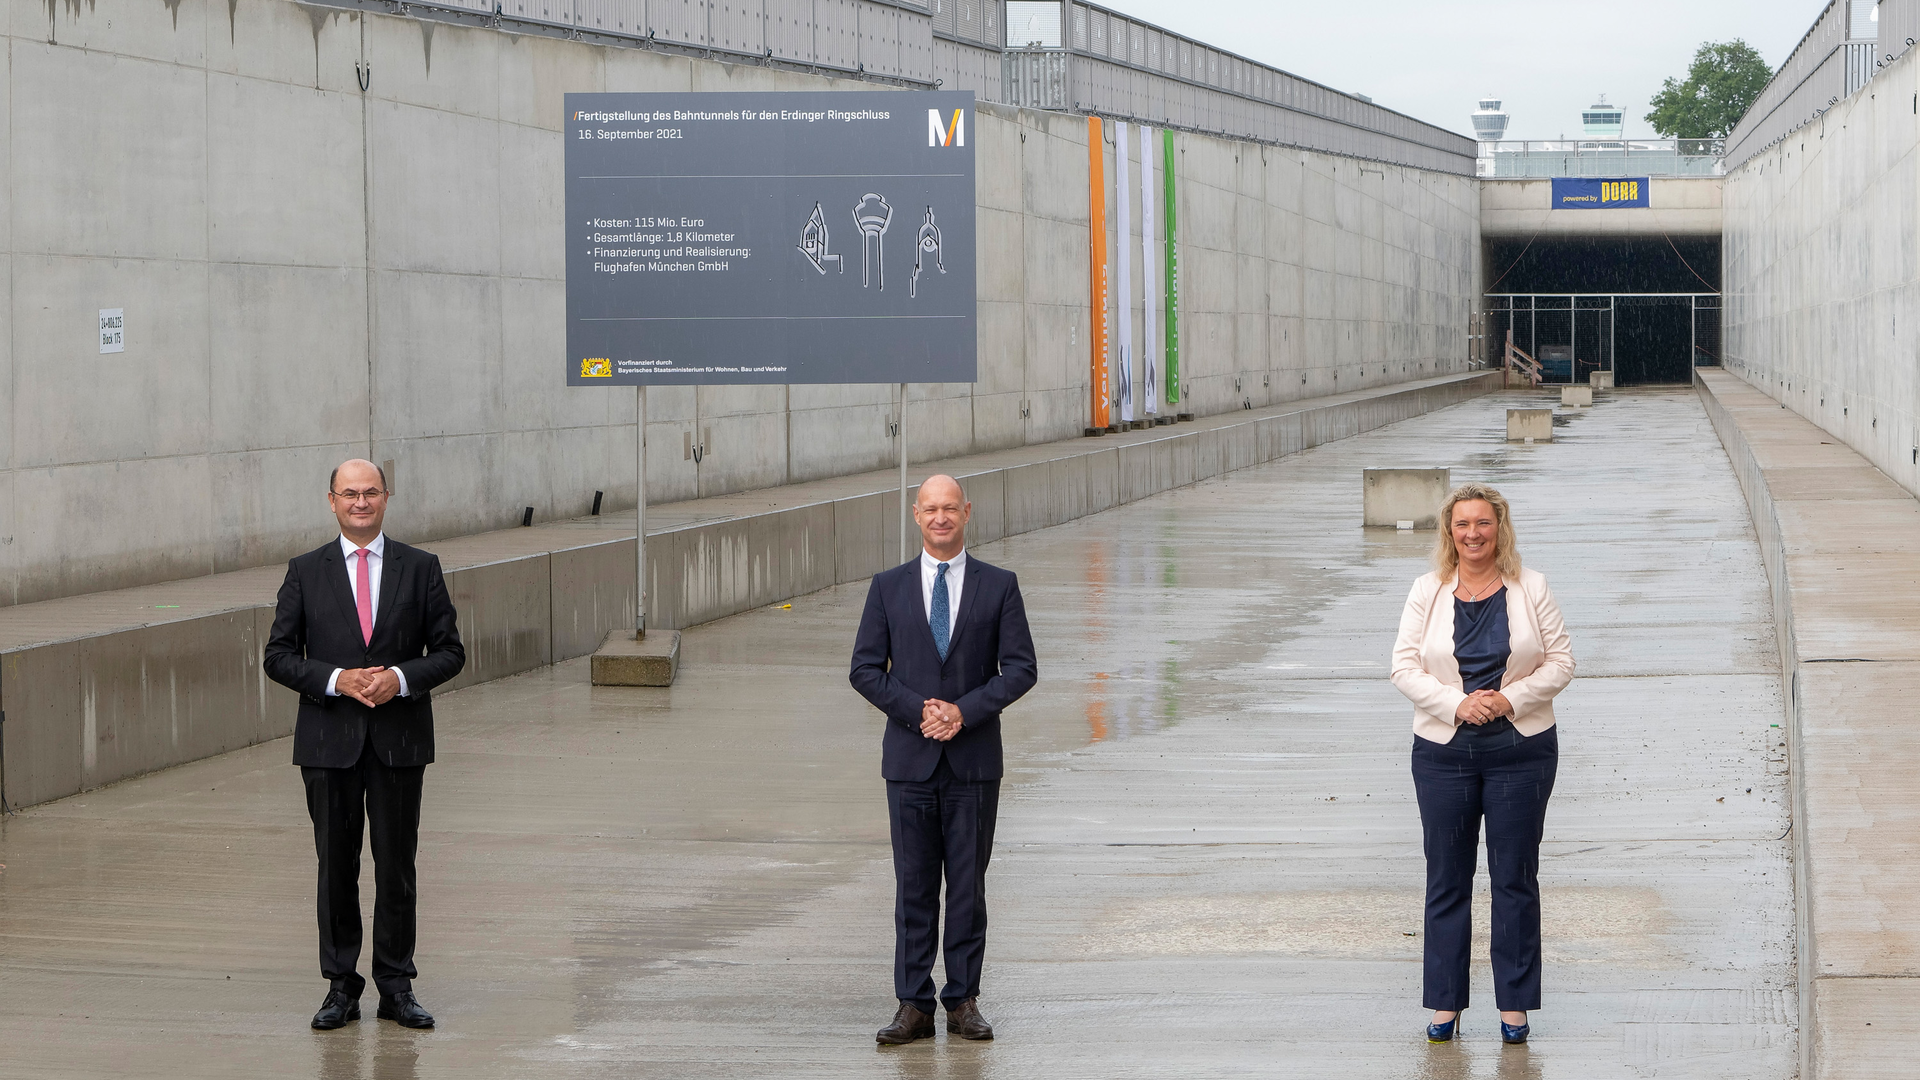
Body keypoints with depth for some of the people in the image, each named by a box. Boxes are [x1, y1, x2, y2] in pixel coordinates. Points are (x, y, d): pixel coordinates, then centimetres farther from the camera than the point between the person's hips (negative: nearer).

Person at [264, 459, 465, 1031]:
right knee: (336, 865, 4)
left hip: (400, 739, 0)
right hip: (329, 740, 0)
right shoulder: (305, 572, 4)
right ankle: (341, 986, 12)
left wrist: (400, 678, -14)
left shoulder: (421, 568, 4)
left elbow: (449, 651, 4)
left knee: (397, 864, 3)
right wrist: (336, 680, -13)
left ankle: (396, 987, 11)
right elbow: (279, 655, 2)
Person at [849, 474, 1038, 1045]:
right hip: (910, 760, 0)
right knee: (913, 885, 2)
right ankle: (914, 1005, 5)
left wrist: (965, 710, -12)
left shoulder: (999, 586, 4)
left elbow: (1021, 667, 0)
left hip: (974, 758, 0)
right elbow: (865, 669, 3)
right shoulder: (888, 587, 6)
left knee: (968, 884, 3)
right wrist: (918, 711, -10)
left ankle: (964, 1001, 11)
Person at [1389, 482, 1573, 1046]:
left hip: (1521, 749, -1)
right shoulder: (1429, 592, 4)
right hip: (1443, 750, 1)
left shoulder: (1530, 588, 2)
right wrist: (1456, 704, -16)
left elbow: (1560, 661, 1)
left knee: (1515, 877, 2)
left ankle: (1514, 1005, 9)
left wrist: (1510, 699, -14)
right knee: (1447, 878, 5)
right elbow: (1405, 667, -1)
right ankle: (1444, 1005, 12)